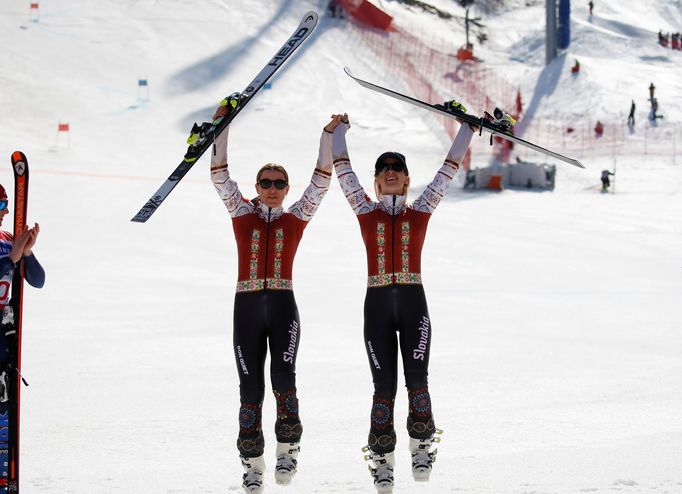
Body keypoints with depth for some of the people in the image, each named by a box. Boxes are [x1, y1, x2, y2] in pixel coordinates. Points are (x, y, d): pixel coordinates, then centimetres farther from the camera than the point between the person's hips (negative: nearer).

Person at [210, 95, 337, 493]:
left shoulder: (296, 217, 8)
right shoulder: (242, 214, 8)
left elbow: (321, 181, 4)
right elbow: (220, 175, 3)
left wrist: (329, 135, 0)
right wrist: (222, 126, -3)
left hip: (283, 307, -1)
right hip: (247, 308, 1)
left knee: (283, 377, -18)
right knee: (251, 387, 0)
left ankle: (289, 447, -4)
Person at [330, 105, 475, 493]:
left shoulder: (421, 211, 11)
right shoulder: (366, 211, 10)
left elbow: (448, 170, 12)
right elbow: (343, 169, 11)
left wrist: (467, 129, 13)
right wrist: (340, 129, 15)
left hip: (413, 301, 0)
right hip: (377, 303, 0)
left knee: (417, 379, -9)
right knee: (384, 385, -1)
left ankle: (422, 445, 7)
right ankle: (382, 459, 6)